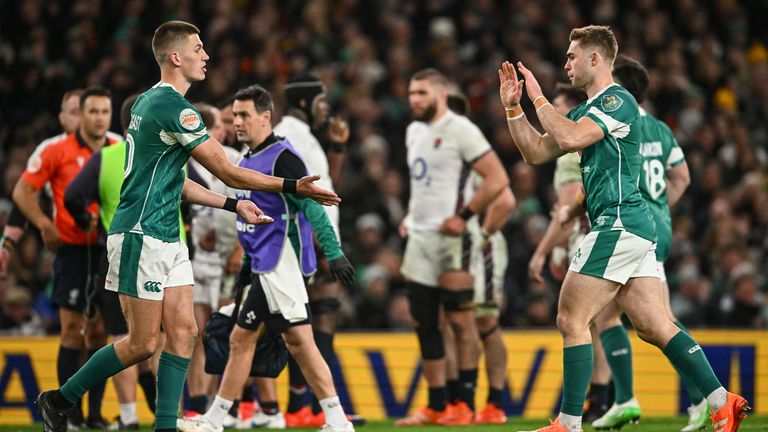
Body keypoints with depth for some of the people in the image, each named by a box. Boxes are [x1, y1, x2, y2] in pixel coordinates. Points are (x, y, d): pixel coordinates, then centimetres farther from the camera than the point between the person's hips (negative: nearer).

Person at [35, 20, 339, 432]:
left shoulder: (151, 101, 14)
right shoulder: (173, 107, -17)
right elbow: (228, 172, -16)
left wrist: (234, 205, 17)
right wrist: (292, 186, -11)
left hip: (167, 239, 10)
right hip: (140, 239, -10)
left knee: (183, 332, 4)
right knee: (143, 343, -4)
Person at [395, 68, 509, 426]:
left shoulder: (460, 130, -10)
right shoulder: (414, 132, 16)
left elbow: (497, 179, -14)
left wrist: (463, 216, -15)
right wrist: (411, 216, 16)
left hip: (449, 237, -8)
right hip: (418, 237, 8)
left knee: (460, 319, -4)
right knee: (423, 322, 7)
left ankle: (466, 404, 1)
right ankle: (436, 406, 12)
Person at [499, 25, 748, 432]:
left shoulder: (617, 100, -9)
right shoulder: (587, 110, 21)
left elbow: (569, 138, -23)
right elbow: (536, 151, 24)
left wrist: (539, 99, -11)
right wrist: (513, 107, 14)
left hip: (618, 223, -10)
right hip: (633, 229, 10)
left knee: (572, 320, -7)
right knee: (654, 326, 3)